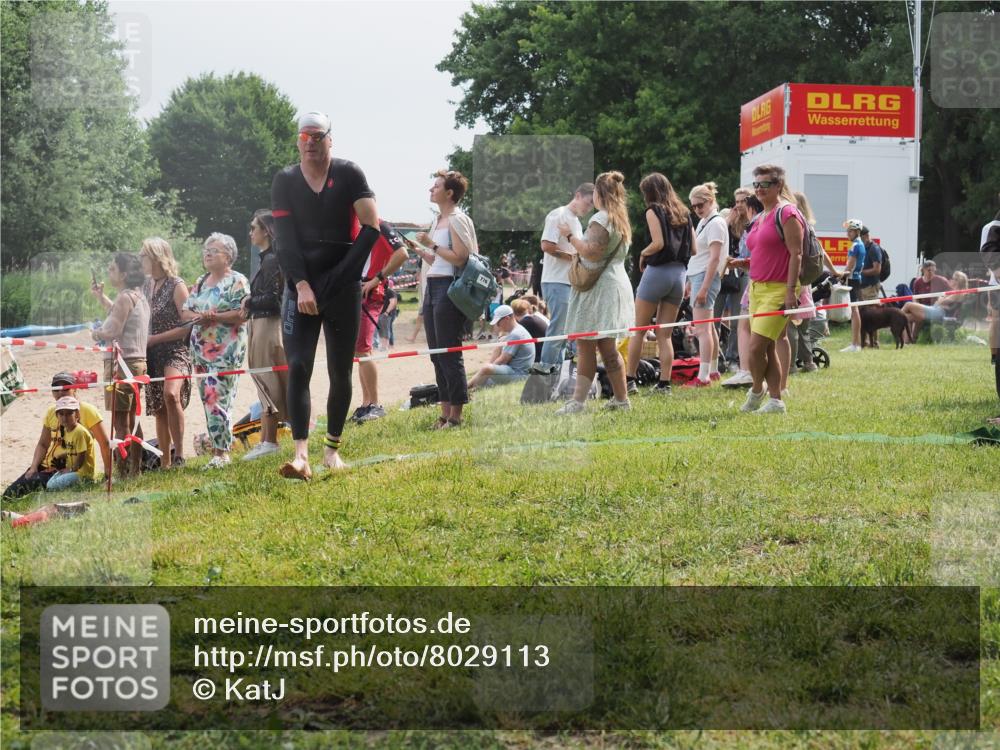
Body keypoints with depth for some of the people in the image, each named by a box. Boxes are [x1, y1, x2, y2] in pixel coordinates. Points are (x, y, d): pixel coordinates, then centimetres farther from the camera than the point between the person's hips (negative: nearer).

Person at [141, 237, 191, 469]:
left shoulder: (176, 285, -8)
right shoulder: (147, 287, 12)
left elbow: (187, 326, -12)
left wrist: (153, 339, -14)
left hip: (175, 351, -7)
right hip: (152, 355, 7)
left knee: (171, 394, -31)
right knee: (158, 410, 9)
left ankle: (178, 454, -27)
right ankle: (165, 463, 16)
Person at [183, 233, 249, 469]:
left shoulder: (237, 281, -6)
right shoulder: (201, 282, 18)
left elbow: (241, 314, -16)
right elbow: (186, 311, 14)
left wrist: (211, 317, -17)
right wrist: (197, 317, -9)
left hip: (226, 350, -8)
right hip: (201, 350, 8)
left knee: (217, 399, -13)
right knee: (208, 400, 7)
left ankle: (221, 452, -8)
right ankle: (220, 447, 12)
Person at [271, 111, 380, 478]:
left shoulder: (349, 174, 0)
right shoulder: (285, 181, 4)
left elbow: (371, 227, -6)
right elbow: (285, 241, -2)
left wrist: (346, 271, -12)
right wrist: (301, 285, -13)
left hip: (343, 286, 0)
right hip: (301, 287, 0)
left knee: (340, 372, 5)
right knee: (297, 368, -13)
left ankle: (332, 449, 16)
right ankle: (301, 454, -19)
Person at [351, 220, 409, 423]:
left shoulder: (381, 228, -8)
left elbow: (402, 254, -20)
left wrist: (377, 278, -18)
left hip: (369, 295, -9)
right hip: (355, 293, 9)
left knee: (361, 350, -14)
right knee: (361, 352, 10)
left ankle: (375, 405, -10)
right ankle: (366, 403, 15)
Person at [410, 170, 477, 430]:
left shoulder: (457, 220, -9)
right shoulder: (437, 220, 19)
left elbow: (460, 259, -17)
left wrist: (432, 245, -15)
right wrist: (418, 249, 12)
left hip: (449, 287, -10)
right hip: (433, 287, 10)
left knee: (449, 354, -8)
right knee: (437, 353, 9)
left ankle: (456, 415, -3)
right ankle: (445, 413, 14)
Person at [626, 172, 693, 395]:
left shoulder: (653, 210, -5)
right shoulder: (683, 212, 13)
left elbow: (658, 243, -17)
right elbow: (693, 247, 11)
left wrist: (643, 254, 0)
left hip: (657, 272, -6)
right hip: (679, 273, 6)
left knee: (638, 330, 3)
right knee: (664, 334, 9)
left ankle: (629, 380, 0)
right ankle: (664, 383, 3)